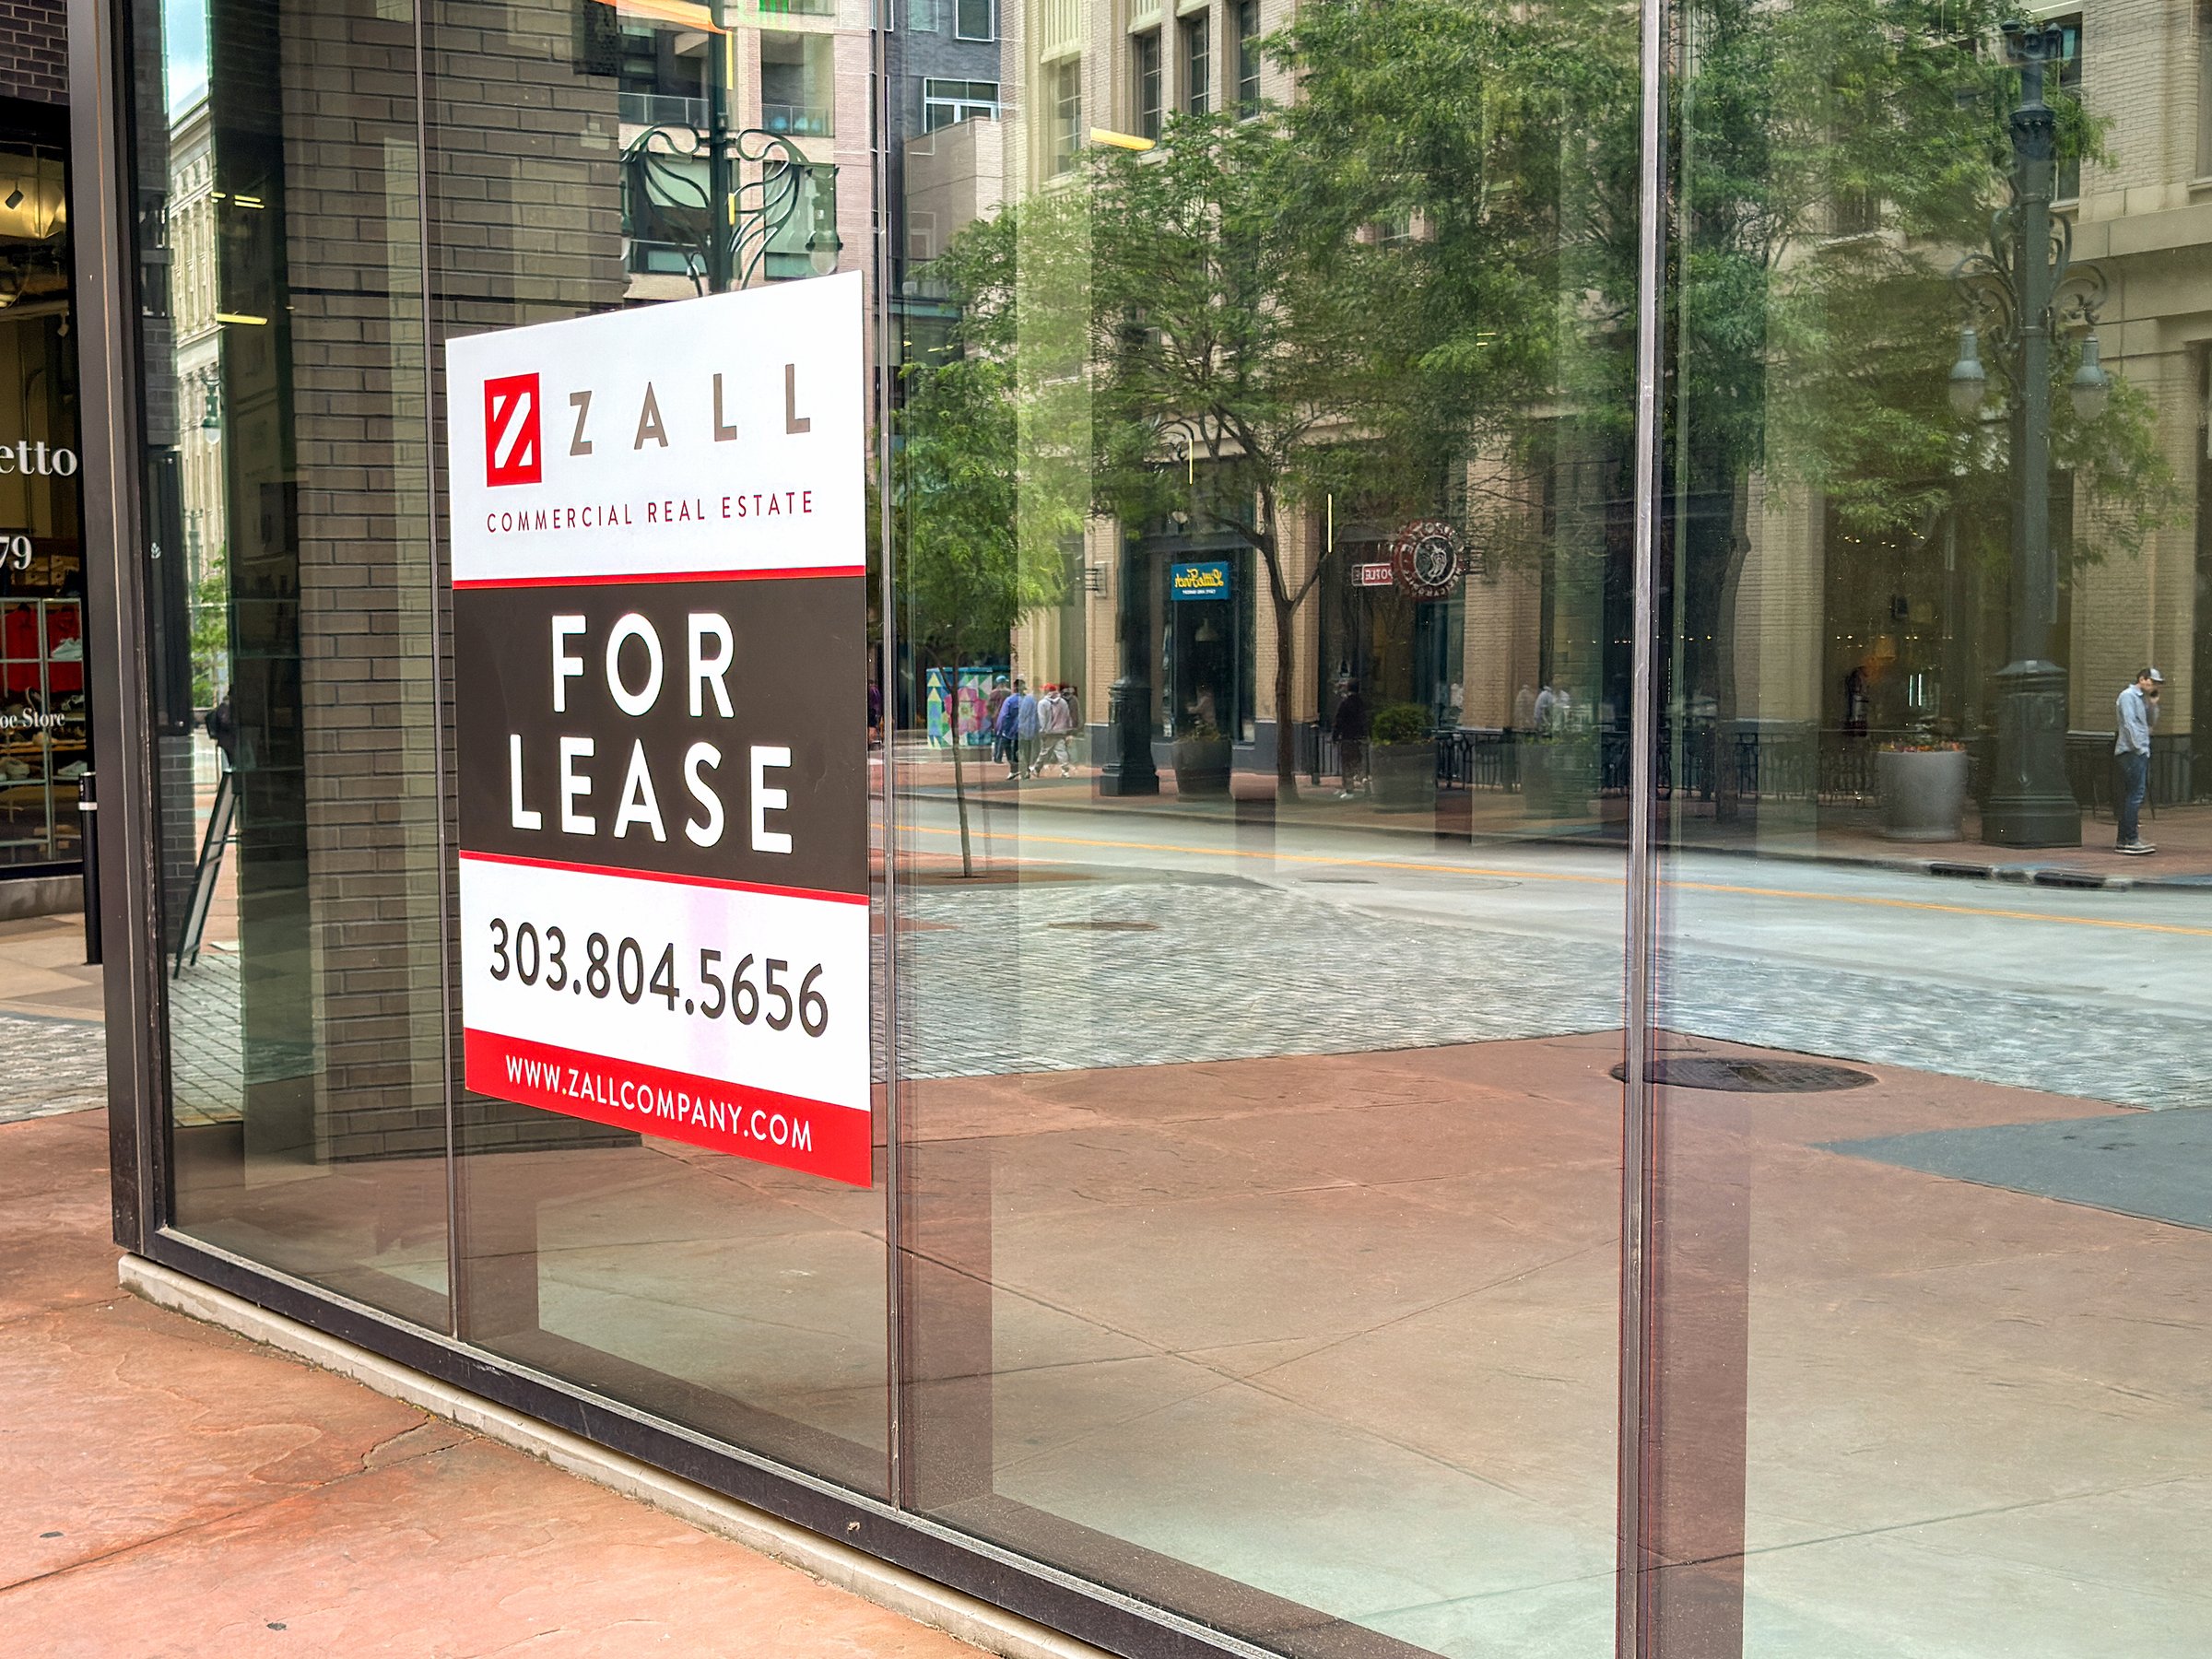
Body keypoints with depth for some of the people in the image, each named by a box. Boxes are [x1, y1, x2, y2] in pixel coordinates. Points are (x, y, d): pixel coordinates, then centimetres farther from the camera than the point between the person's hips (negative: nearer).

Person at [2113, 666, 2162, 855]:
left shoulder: (2142, 699, 21)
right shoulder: (2128, 696, -7)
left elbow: (2151, 723, 23)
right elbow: (2129, 724, -15)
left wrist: (2153, 705, 8)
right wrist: (2140, 748, -18)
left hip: (2141, 752, 10)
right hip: (2131, 752, -10)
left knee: (2130, 797, 10)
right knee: (2135, 795, -14)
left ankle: (2123, 841, 12)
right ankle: (2132, 841, -17)